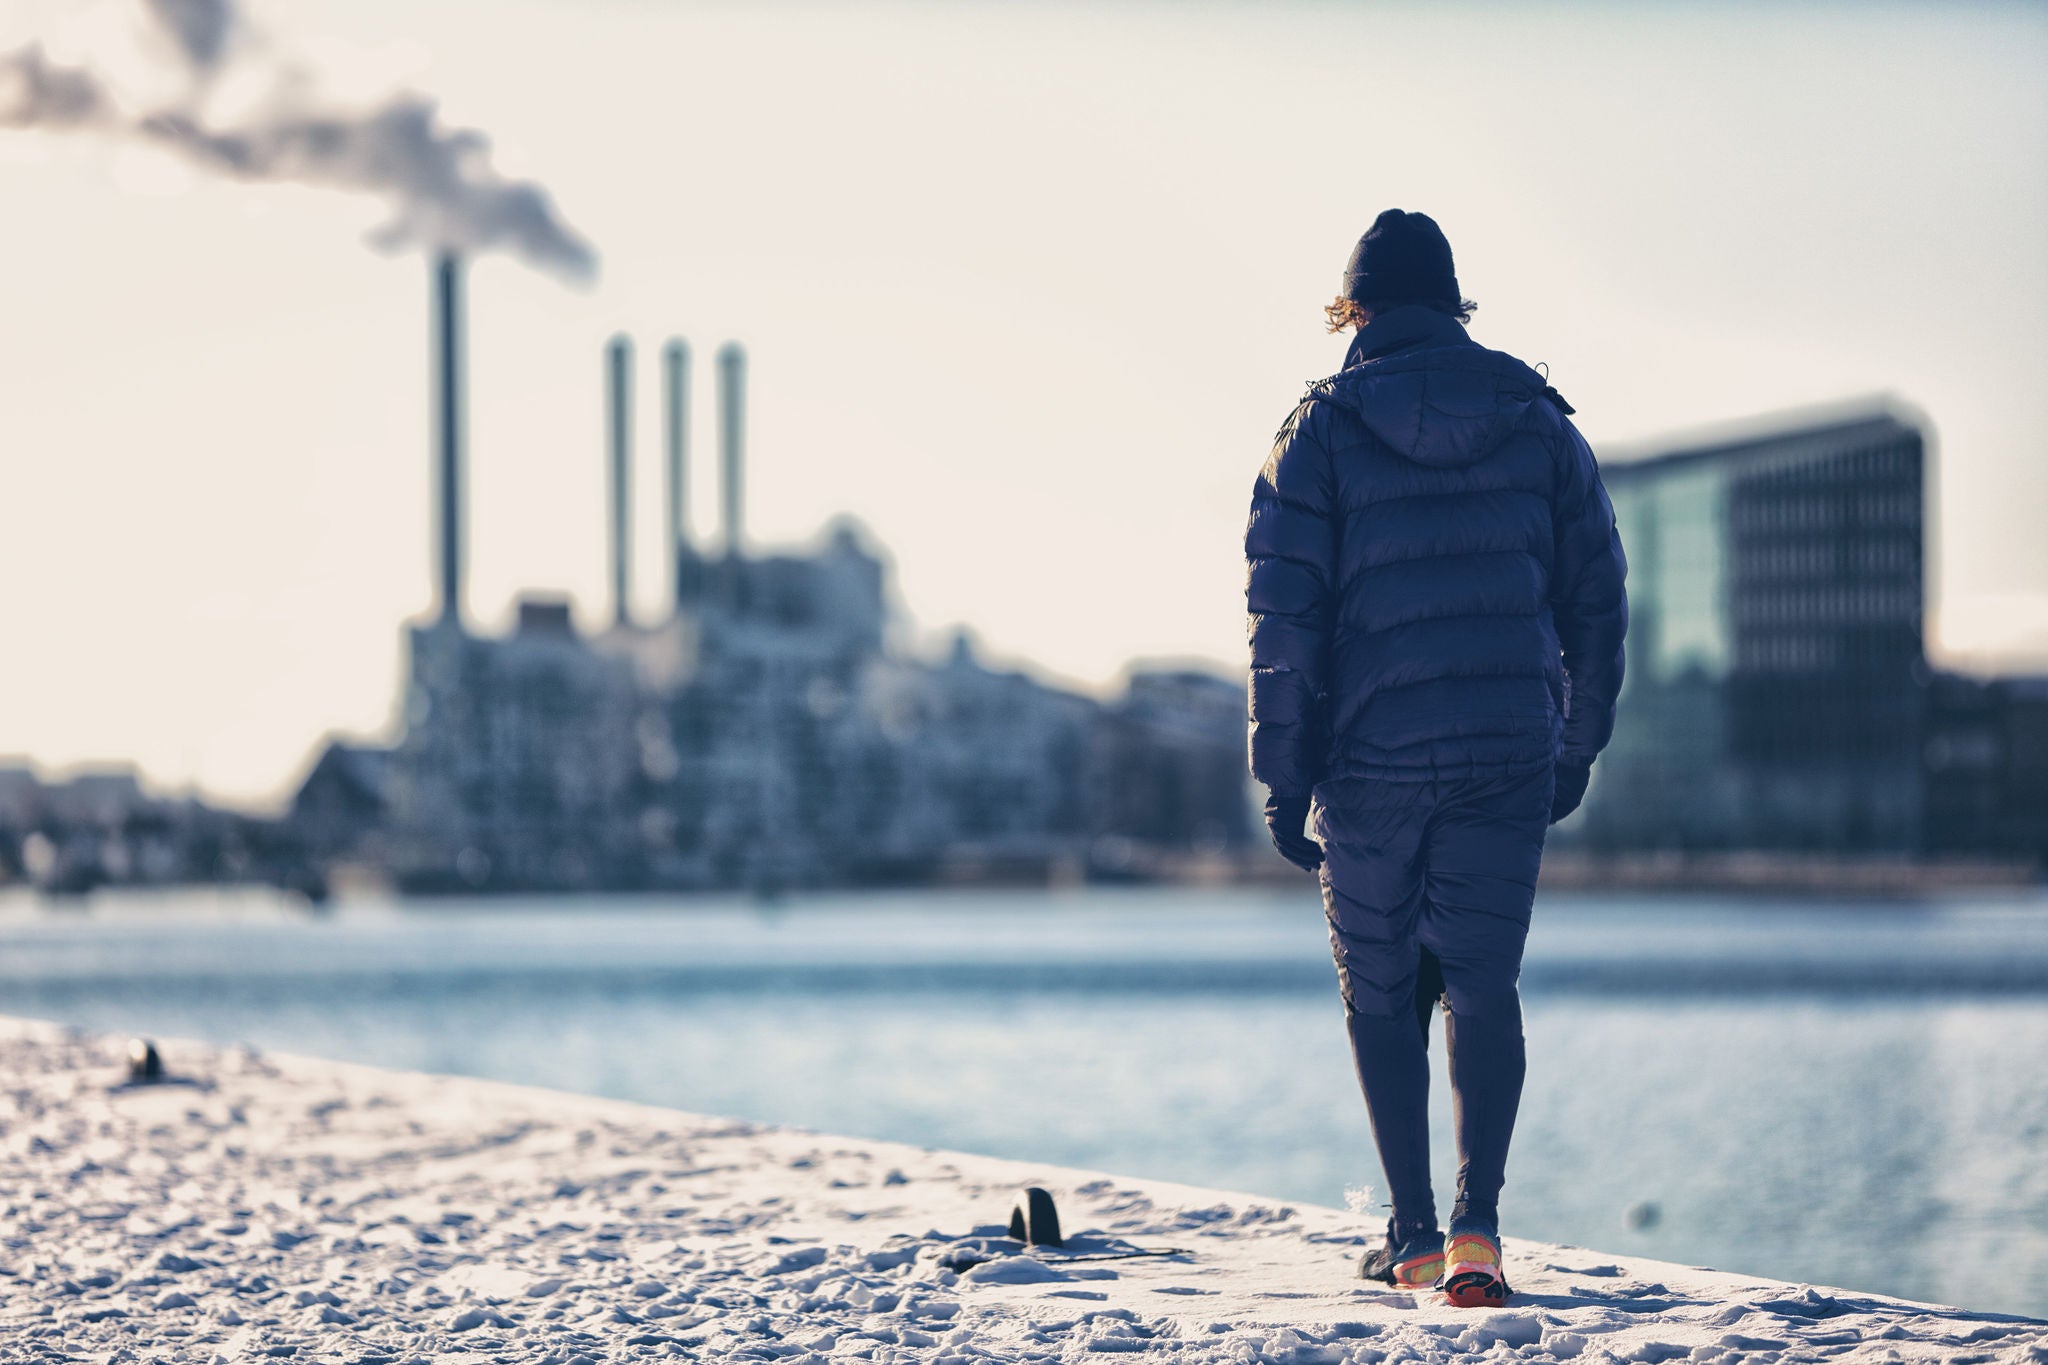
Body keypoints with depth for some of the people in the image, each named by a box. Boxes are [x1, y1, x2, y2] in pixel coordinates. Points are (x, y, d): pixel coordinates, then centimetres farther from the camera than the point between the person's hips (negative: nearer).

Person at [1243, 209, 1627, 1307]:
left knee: (1381, 991, 13)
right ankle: (1476, 1219, -11)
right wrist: (1577, 749, 16)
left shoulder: (1319, 432, -3)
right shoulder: (1538, 421, 6)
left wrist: (1283, 777, -3)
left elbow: (1284, 618, -8)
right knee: (1483, 982, 6)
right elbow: (1597, 598, 7)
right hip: (1510, 752, 2)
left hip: (1370, 755, -2)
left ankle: (1414, 1234, 14)